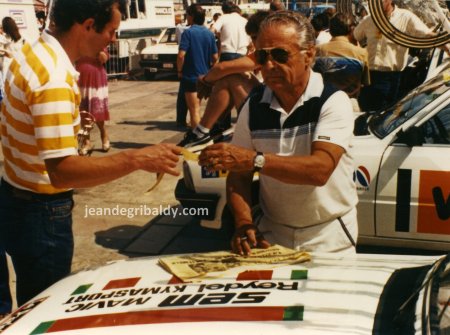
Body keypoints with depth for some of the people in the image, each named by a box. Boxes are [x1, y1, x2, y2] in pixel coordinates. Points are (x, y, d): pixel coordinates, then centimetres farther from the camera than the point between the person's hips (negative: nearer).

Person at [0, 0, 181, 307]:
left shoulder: (32, 53, 3)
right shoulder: (54, 78, -28)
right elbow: (62, 171, -35)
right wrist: (137, 159, -36)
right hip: (41, 213, -9)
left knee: (33, 305, 24)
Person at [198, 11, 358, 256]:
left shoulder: (333, 101, -12)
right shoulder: (254, 105, 1)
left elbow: (320, 169, -26)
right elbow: (238, 175, 3)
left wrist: (255, 160, -36)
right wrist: (243, 223, -14)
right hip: (271, 233, 3)